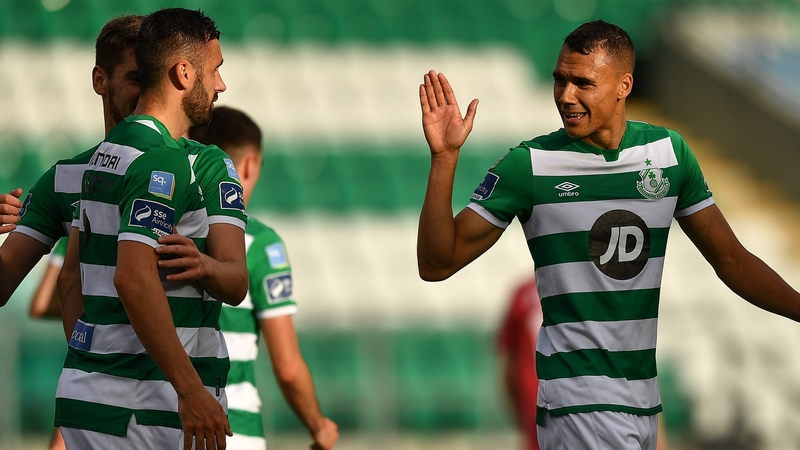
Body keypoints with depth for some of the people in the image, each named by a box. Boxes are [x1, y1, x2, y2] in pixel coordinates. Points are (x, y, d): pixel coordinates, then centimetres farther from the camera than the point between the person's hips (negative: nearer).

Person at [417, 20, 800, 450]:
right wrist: (444, 157, -18)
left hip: (645, 394, 5)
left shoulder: (669, 151, 5)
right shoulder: (529, 164, -6)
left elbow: (731, 260, 10)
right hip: (579, 399, -5)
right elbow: (436, 264, -7)